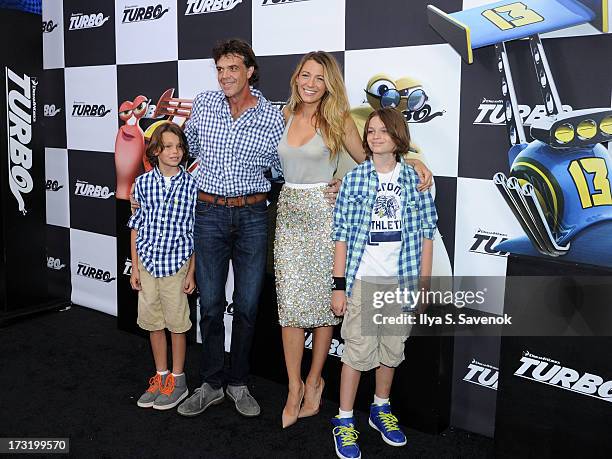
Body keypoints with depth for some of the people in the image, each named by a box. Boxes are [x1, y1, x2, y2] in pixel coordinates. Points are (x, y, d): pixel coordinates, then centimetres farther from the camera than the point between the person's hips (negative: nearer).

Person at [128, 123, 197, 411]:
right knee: (154, 323, 13)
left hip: (177, 263, -2)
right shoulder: (143, 183, 1)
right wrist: (135, 267, 3)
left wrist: (191, 272, -4)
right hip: (147, 263, 3)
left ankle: (177, 381, 23)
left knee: (176, 324, 7)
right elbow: (136, 227, 6)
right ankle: (161, 377, 29)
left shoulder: (191, 185, -5)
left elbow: (195, 232, -2)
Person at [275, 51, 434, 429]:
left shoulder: (339, 119, -1)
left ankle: (314, 379, 24)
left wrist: (412, 159, -5)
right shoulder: (285, 115, 9)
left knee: (322, 300, 4)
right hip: (289, 213, 3)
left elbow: (367, 157, 6)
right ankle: (295, 388, 14)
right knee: (290, 303, 0)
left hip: (323, 213, -3)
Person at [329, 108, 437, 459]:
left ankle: (381, 410, 35)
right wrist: (339, 285, -5)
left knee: (392, 349, 14)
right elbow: (341, 234, -3)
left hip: (401, 281, 2)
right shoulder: (354, 178, -3)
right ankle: (344, 421, 16)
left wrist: (424, 284, 1)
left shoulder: (415, 179, 0)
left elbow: (426, 235, 3)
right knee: (358, 350, 1)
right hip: (362, 280, -2)